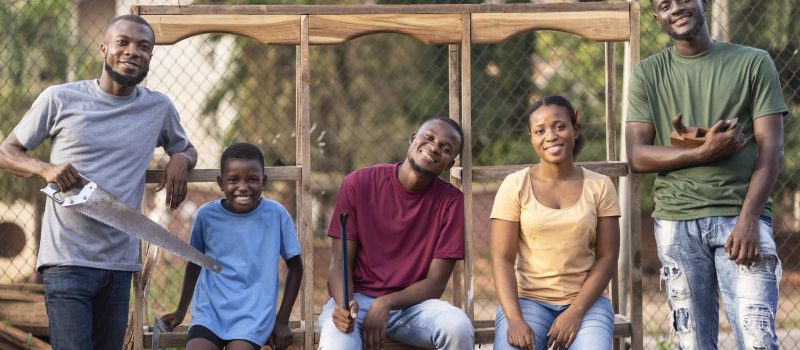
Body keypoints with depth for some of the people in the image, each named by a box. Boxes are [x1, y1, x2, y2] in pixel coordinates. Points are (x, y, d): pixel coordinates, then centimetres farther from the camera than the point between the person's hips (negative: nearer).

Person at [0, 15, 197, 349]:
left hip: (119, 262, 4)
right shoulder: (59, 99, 2)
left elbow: (186, 149, 30)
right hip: (67, 259, -4)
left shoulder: (159, 108, 11)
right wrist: (46, 169, -13)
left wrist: (181, 160, 4)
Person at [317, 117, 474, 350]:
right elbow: (340, 262, -3)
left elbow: (436, 282, -4)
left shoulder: (450, 201, -3)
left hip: (412, 303, 2)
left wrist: (386, 303, -21)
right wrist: (344, 305, -25)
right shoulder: (359, 183, -3)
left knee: (458, 328, -30)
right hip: (357, 299, -2)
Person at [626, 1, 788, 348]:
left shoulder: (754, 63, 6)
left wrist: (748, 219, -12)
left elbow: (771, 149, 0)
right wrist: (704, 152, -13)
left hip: (740, 215, -2)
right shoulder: (647, 74, 10)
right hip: (676, 222, 2)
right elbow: (637, 157, 2)